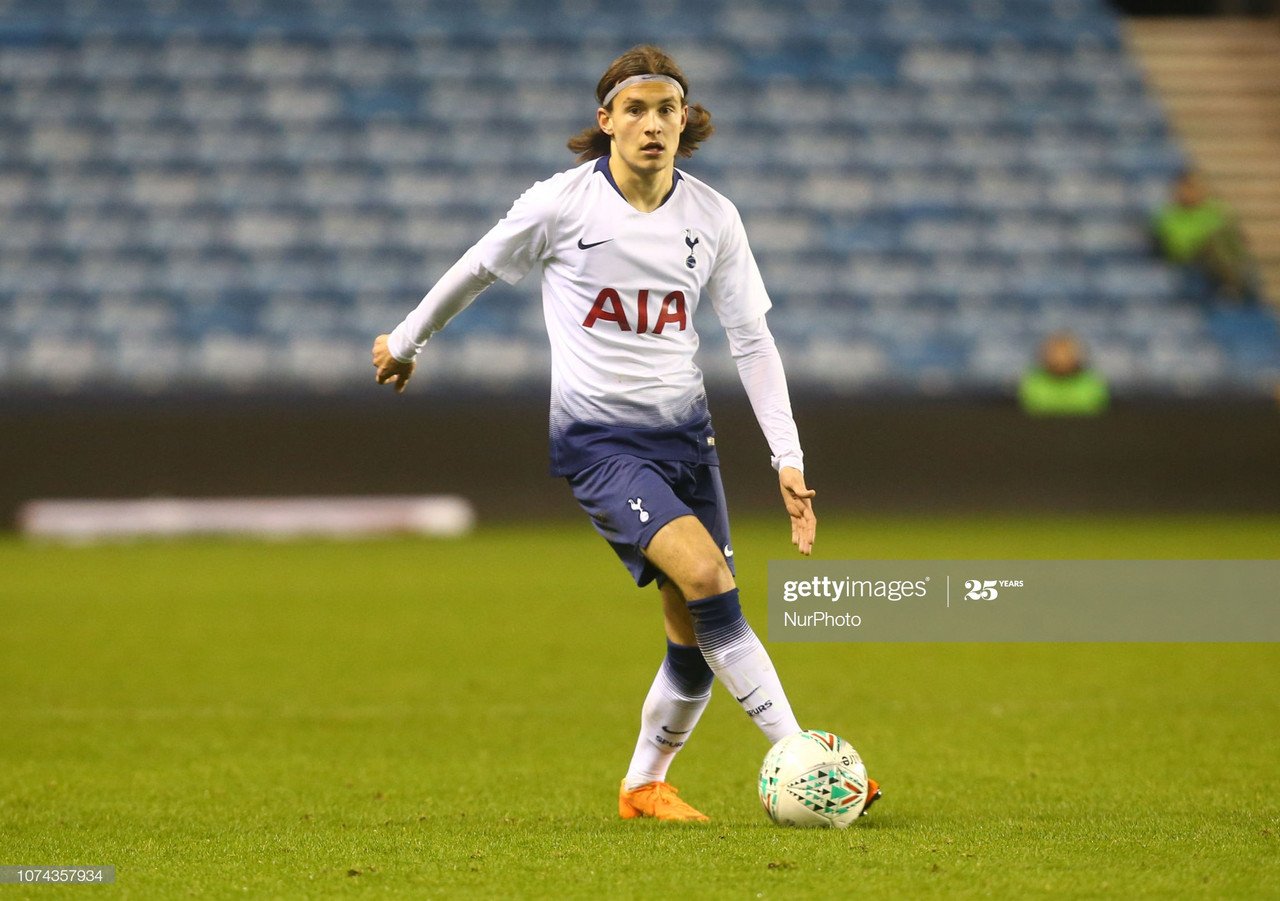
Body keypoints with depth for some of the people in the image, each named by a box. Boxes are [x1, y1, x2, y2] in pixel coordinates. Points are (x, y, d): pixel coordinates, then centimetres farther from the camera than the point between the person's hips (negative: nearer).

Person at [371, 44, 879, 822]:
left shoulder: (713, 217, 1)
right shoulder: (563, 204, -9)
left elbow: (753, 340, 4)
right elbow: (476, 270, 7)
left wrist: (789, 458, -3)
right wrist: (407, 341, 19)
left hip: (685, 431, 5)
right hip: (598, 437, -5)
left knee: (697, 632, 3)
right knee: (706, 576, -24)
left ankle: (645, 785, 25)